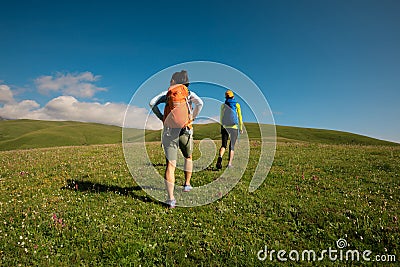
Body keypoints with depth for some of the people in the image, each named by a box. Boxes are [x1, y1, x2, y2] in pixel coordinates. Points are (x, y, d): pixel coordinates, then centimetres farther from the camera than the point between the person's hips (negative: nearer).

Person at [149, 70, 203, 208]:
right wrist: (192, 118, 3)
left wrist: (161, 117, 10)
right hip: (185, 131, 1)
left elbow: (152, 103, 0)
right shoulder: (189, 93, 11)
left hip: (169, 131, 0)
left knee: (170, 165, -3)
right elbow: (200, 103, -8)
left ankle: (171, 199, -8)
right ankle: (187, 184, 32)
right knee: (188, 157, 27)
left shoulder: (167, 93, 12)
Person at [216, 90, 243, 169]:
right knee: (232, 146, 9)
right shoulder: (237, 105, 1)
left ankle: (220, 157, -24)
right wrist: (241, 128, 6)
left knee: (223, 145, 4)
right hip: (234, 127, -1)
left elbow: (221, 117, 6)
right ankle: (229, 163, 5)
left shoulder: (223, 105, 4)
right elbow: (239, 117, -1)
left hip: (225, 127, 1)